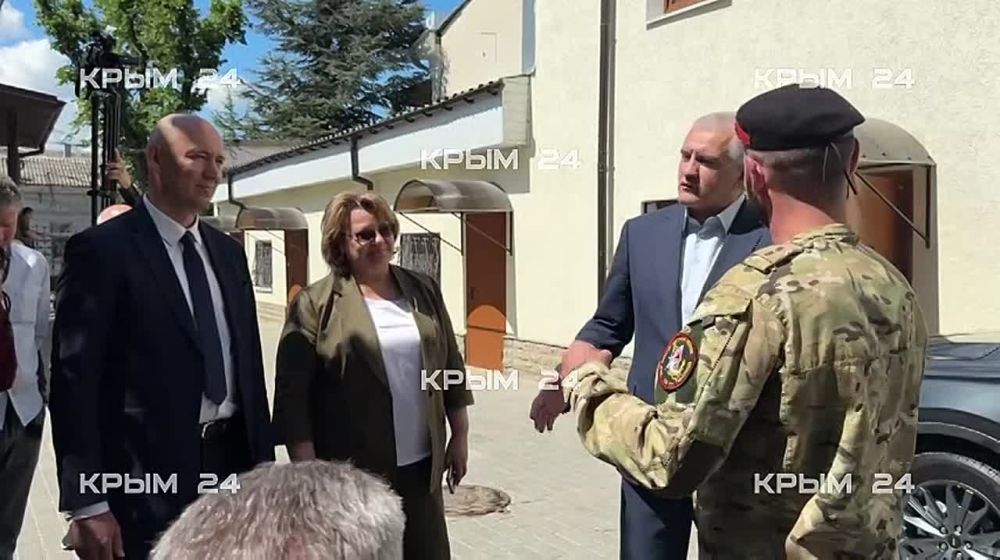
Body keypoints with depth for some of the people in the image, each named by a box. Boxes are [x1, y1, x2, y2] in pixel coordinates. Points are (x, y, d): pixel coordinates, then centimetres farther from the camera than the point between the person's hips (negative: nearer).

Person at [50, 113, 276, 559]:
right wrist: (87, 503, -15)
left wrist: (263, 459, 11)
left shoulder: (228, 252, 10)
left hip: (231, 460, 6)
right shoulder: (103, 249, -9)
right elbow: (74, 379, -12)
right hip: (147, 473, -6)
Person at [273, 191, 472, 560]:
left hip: (420, 465, 4)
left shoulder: (423, 290, 6)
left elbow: (451, 367, 11)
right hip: (352, 472, -4)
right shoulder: (316, 304, -7)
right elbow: (292, 393, -10)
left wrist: (459, 435, 10)